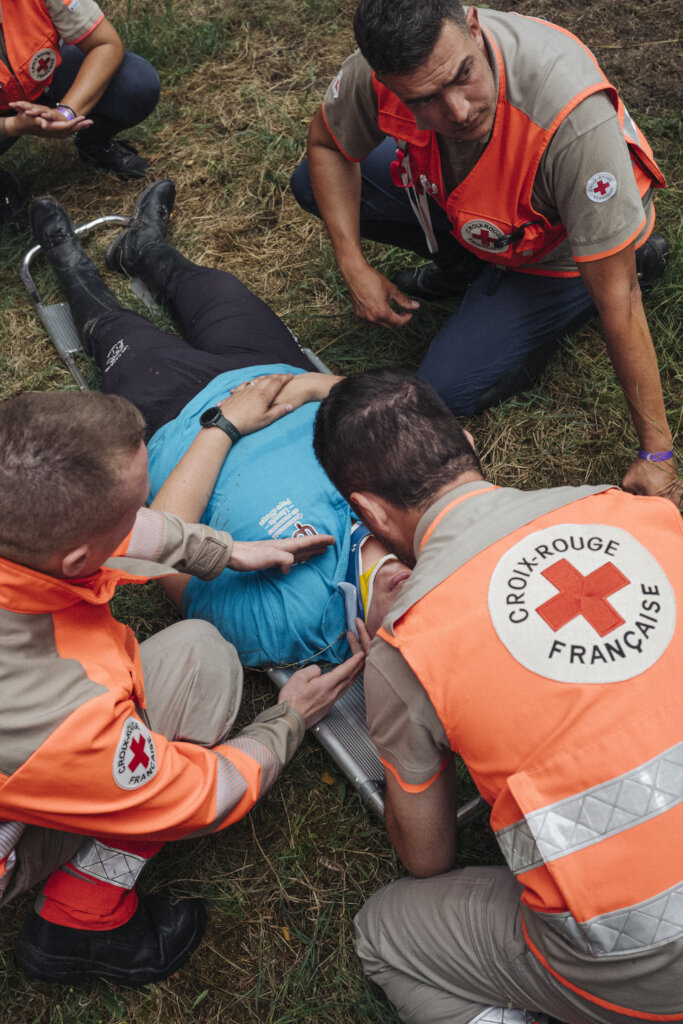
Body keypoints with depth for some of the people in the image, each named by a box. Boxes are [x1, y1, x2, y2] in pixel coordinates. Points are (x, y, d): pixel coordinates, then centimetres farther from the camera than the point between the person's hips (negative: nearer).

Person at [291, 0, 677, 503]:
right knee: (313, 185, -6)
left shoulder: (577, 120, -45)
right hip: (463, 202, 5)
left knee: (446, 391, -10)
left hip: (558, 251, -4)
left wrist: (657, 453, -30)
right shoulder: (377, 70, -31)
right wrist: (355, 268, -17)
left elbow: (618, 299, -38)